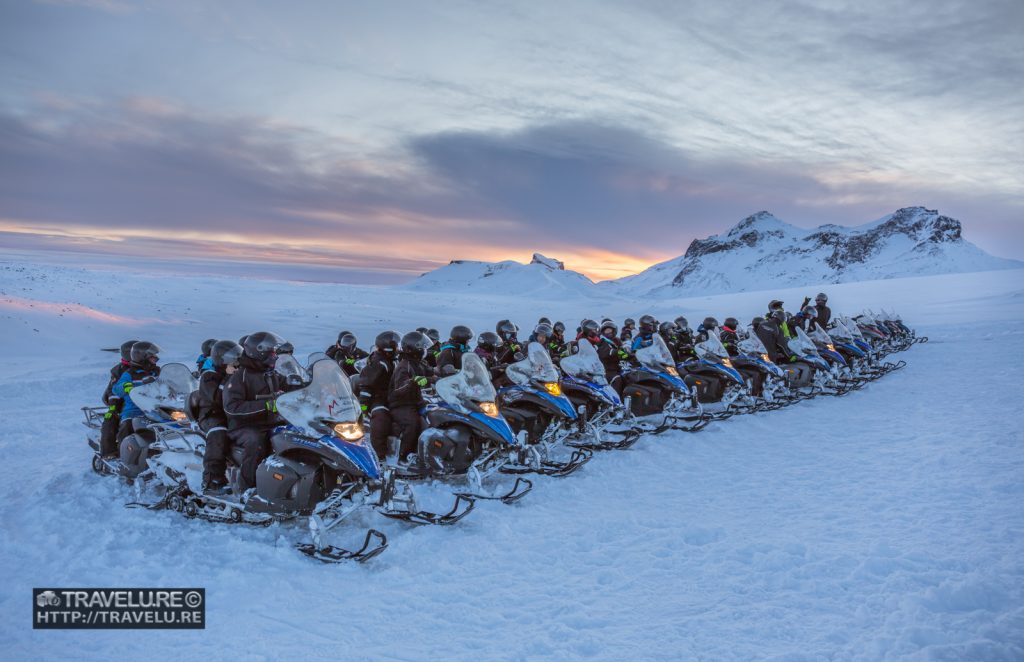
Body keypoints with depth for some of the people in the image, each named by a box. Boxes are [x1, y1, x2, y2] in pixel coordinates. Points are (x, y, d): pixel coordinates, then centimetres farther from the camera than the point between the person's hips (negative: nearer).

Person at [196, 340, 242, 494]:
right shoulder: (209, 376, -2)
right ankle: (212, 481, -41)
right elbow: (217, 398, -19)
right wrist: (228, 377, -19)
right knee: (219, 433, -39)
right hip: (212, 416, -5)